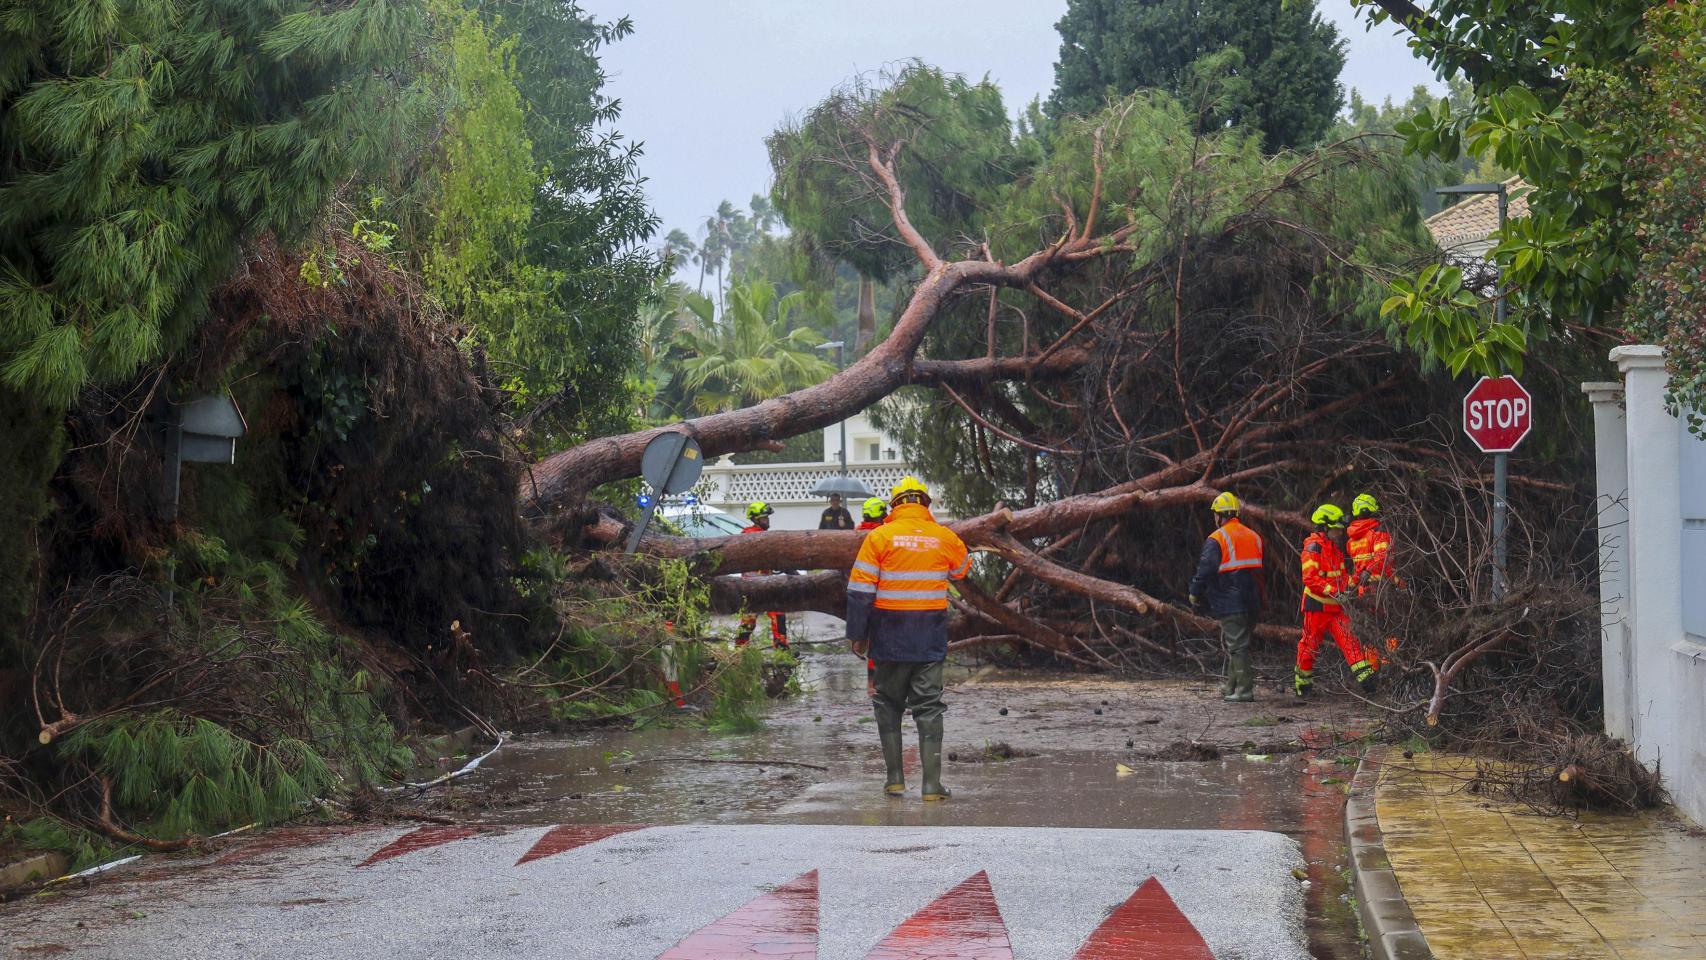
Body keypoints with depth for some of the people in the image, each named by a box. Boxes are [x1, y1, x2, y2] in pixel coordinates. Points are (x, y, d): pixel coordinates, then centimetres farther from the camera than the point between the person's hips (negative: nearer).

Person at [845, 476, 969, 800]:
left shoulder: (879, 537, -5)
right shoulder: (945, 537, 1)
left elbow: (860, 590, -7)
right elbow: (963, 570, 21)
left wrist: (858, 636, 1)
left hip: (890, 639, -1)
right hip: (932, 639, 1)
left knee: (888, 704, 13)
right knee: (929, 707, 5)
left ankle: (894, 778, 11)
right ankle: (932, 784, 0)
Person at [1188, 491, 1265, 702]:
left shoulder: (1216, 539, -10)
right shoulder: (1254, 536, 13)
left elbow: (1205, 569, -14)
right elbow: (1260, 569, 19)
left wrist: (1195, 593, -1)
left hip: (1229, 603, -7)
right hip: (1252, 603, 7)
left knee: (1237, 646, -6)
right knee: (1239, 643, 17)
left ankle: (1244, 690, -9)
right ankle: (1231, 687, 24)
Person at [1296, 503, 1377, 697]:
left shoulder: (1335, 547, 16)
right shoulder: (1313, 547, -13)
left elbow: (1341, 573, 26)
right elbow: (1310, 578, -23)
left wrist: (1348, 585, 6)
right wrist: (1333, 592, -28)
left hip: (1335, 605, 8)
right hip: (1317, 604, -8)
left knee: (1349, 639, -4)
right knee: (1310, 643, 3)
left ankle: (1364, 675, -12)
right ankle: (1303, 684, 15)